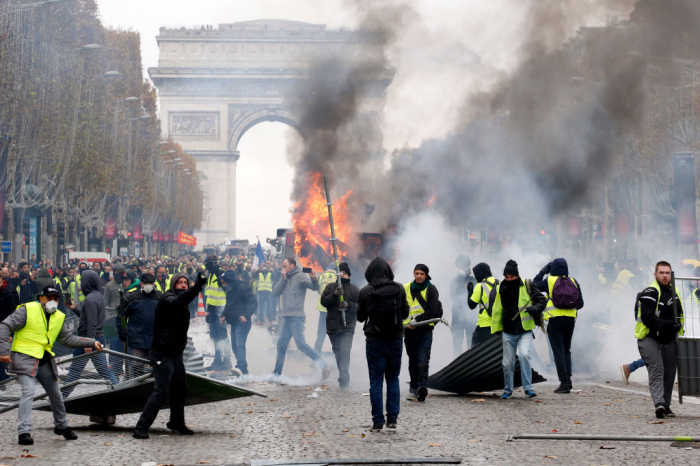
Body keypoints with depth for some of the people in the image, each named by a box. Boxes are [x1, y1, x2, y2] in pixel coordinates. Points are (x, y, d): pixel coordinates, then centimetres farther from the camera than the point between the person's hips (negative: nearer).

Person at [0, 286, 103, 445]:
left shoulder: (59, 317, 9)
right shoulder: (27, 310, -10)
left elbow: (69, 339, 13)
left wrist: (92, 343, 4)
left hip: (45, 360, 6)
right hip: (25, 358, -6)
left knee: (56, 395, 15)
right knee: (28, 392, -21)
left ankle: (61, 426, 37)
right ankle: (24, 432, -19)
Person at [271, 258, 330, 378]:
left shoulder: (300, 276, -7)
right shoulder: (286, 278, 17)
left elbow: (315, 287, -18)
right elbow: (275, 292, 8)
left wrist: (314, 279, -39)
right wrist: (283, 279, -3)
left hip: (296, 317, -8)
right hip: (287, 317, 8)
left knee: (301, 344, -17)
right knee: (281, 345, 13)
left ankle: (324, 367, -16)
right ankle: (276, 373, 23)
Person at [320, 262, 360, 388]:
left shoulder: (354, 289, 7)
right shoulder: (331, 287, 10)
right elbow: (323, 301, -1)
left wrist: (349, 305, -16)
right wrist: (334, 295, -17)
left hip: (348, 326, -3)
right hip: (332, 325, 3)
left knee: (345, 352, -17)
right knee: (337, 352, 12)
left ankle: (343, 378, -23)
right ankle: (344, 377, 26)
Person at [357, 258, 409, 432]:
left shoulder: (366, 292, -10)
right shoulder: (399, 289, -5)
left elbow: (360, 317, 0)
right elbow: (405, 313, 3)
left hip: (374, 341, -2)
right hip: (395, 340, 2)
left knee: (376, 381, 4)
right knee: (393, 378, 15)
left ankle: (378, 421, 3)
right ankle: (392, 418, 12)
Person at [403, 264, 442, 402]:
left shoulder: (431, 289, 1)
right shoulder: (406, 289, 12)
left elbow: (433, 311, -8)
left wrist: (417, 320, -16)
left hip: (425, 330, -4)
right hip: (409, 330, 4)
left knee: (423, 360, -15)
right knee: (413, 361, 9)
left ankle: (422, 386, -24)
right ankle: (414, 389, 14)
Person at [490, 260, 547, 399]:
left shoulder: (527, 286, -3)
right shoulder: (501, 289, 6)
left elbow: (542, 300, 2)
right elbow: (497, 310, 14)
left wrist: (534, 309, -18)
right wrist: (496, 329, 12)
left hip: (525, 331, -3)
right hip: (508, 333, 3)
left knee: (524, 355, -23)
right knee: (508, 362, 5)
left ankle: (528, 388, -14)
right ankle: (508, 390, 24)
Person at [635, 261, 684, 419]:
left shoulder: (674, 292, 13)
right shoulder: (650, 293, -13)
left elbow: (679, 316, 28)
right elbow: (647, 318, -23)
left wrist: (678, 327, 12)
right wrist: (667, 324, -31)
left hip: (669, 340, 7)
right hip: (649, 339, -7)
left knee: (669, 373, 8)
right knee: (656, 369, -21)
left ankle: (666, 406, 19)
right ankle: (659, 403, -32)